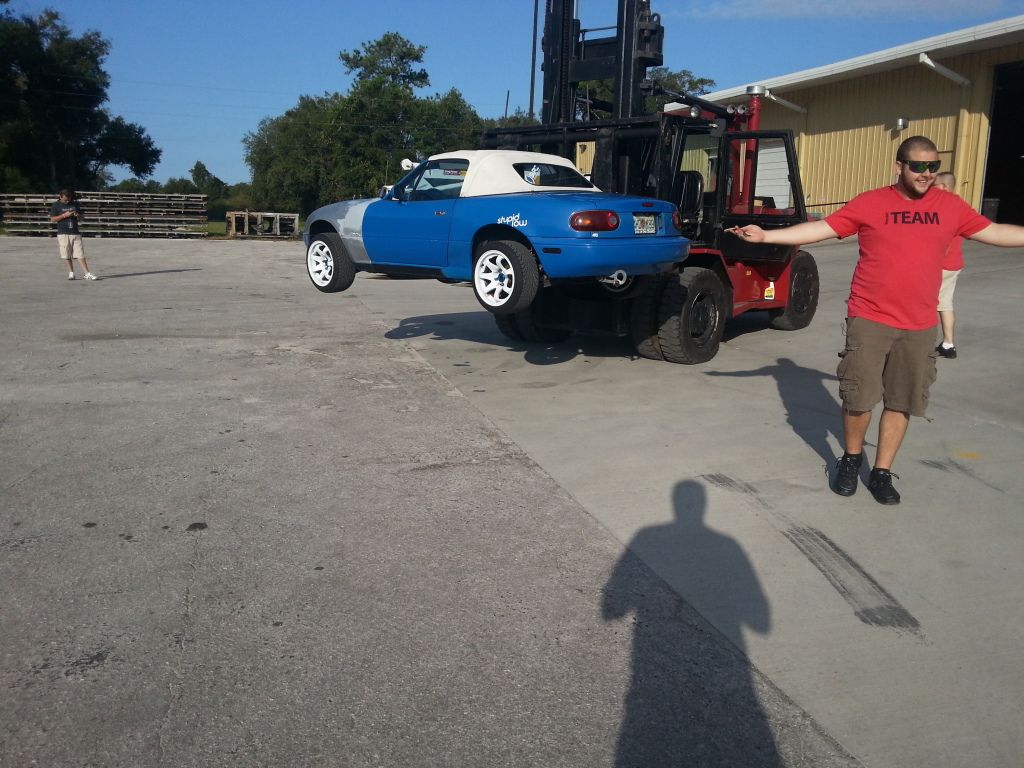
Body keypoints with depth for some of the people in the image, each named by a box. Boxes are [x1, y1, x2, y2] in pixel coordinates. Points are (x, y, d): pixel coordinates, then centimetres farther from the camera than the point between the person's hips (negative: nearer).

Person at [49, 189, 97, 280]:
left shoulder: (75, 204, 10)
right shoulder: (56, 206, 2)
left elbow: (80, 218, 17)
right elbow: (52, 220, -3)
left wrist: (78, 215, -7)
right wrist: (64, 215, -14)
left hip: (75, 233, 1)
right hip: (63, 234, -1)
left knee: (80, 254, -3)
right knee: (67, 256, 3)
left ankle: (87, 274, -6)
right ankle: (71, 273, 13)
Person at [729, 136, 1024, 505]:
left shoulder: (950, 206, 5)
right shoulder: (870, 203, -3)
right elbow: (821, 228, -6)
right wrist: (765, 235, -15)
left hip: (920, 326, 3)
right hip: (870, 319, -3)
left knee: (901, 402, 8)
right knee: (858, 397, -1)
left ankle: (882, 472, 21)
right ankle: (850, 459, 23)